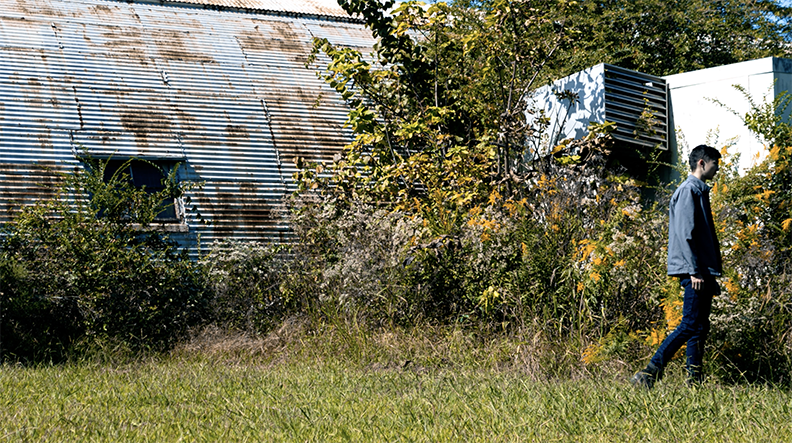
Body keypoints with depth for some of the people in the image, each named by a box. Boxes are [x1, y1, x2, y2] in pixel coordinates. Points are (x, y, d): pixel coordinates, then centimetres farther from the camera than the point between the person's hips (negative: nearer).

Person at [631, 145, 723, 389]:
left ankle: (695, 381, 10)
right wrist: (695, 271, -21)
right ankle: (648, 374, -13)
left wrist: (711, 276, 21)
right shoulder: (688, 190, -9)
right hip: (695, 271, -10)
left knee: (700, 327, 8)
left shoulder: (700, 191, 22)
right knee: (690, 325, -12)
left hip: (703, 271, 10)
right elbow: (685, 234, -17)